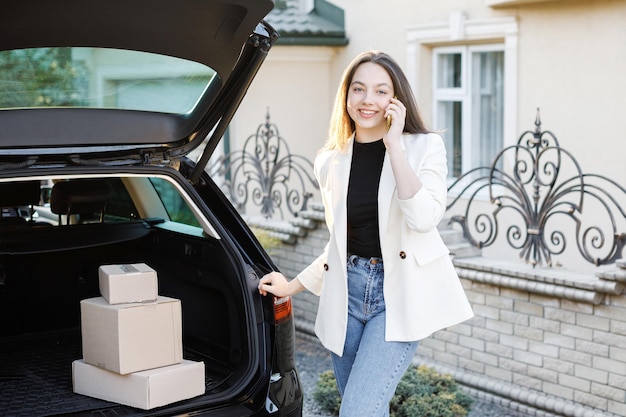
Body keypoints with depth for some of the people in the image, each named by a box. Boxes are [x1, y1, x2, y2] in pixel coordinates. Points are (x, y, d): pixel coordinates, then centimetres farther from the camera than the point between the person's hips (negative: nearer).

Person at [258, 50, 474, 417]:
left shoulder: (423, 147, -2)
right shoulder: (331, 161, 9)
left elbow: (424, 218, -20)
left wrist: (393, 144, -17)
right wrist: (293, 286, 21)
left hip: (400, 293, -5)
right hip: (348, 291, 5)